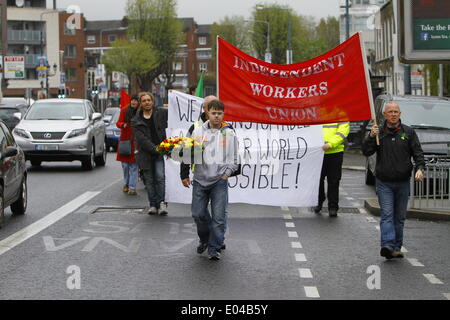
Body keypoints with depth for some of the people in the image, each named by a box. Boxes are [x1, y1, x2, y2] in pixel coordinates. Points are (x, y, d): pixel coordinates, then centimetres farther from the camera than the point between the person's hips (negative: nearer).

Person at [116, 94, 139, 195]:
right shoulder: (124, 110, 3)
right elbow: (118, 123, 3)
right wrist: (123, 125, -17)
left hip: (135, 141, -1)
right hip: (125, 140, 2)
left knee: (134, 165, -5)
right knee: (125, 164, 6)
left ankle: (132, 188, -4)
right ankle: (126, 184, 26)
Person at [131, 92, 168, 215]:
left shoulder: (161, 113, 6)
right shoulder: (136, 120, 5)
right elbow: (141, 139, -5)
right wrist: (155, 149, -15)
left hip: (161, 151, -1)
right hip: (146, 153, 1)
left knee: (160, 176, -15)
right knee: (149, 180, 5)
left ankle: (162, 202, -8)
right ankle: (153, 205, 14)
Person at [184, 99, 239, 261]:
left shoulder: (229, 134, 3)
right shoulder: (198, 131, 5)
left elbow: (233, 159, 7)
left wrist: (226, 175, -3)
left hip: (219, 180, -2)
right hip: (200, 179, 2)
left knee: (219, 216, -6)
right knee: (198, 213, 4)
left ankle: (214, 248, 5)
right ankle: (204, 239, 30)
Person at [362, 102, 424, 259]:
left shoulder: (408, 132, 6)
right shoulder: (378, 132, 3)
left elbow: (418, 152, 3)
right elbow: (366, 152, -2)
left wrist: (419, 168, -14)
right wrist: (371, 136, -18)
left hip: (403, 182, 2)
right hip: (384, 182, -2)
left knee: (400, 217, 8)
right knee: (387, 214, -13)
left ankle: (396, 247, 15)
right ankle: (387, 245, -23)